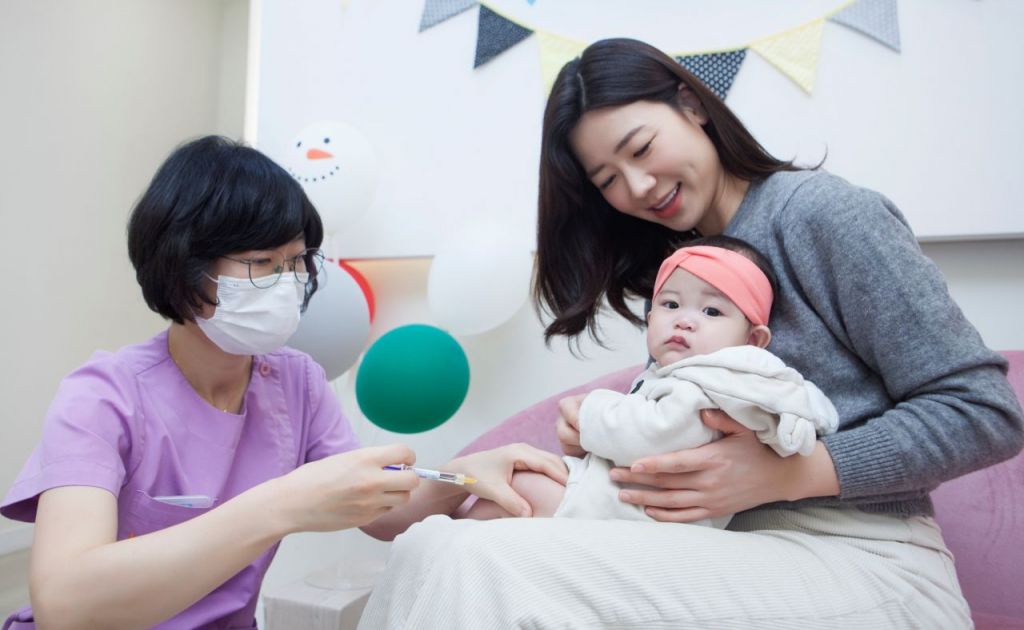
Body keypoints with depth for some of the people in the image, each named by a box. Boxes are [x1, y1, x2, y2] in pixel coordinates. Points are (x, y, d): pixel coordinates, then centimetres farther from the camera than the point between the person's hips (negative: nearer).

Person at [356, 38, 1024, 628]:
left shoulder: (824, 210, -6)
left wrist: (786, 473, -19)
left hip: (864, 560, -5)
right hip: (733, 553, 6)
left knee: (488, 566, -28)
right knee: (434, 541, -14)